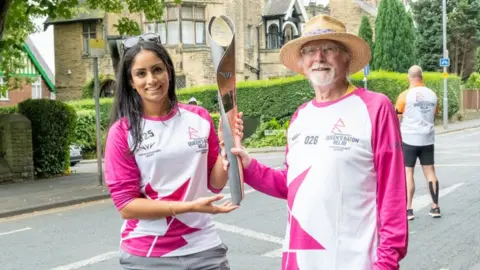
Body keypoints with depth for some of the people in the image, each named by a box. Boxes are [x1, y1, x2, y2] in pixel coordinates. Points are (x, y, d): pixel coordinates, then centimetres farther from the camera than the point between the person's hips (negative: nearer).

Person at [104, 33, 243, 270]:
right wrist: (189, 206, -18)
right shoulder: (122, 132, -7)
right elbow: (126, 205, -9)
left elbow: (215, 184, 7)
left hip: (203, 248, 2)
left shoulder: (199, 118, 1)